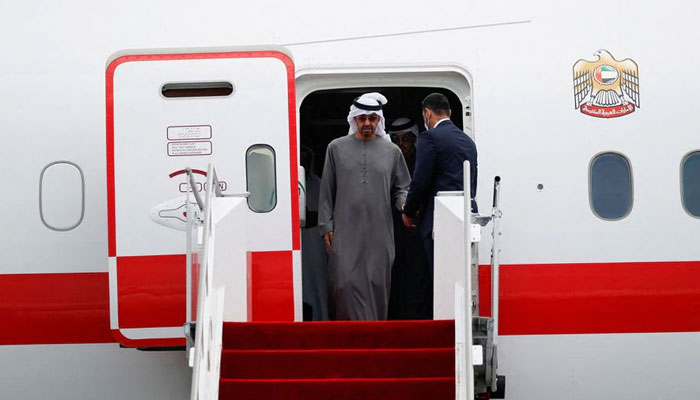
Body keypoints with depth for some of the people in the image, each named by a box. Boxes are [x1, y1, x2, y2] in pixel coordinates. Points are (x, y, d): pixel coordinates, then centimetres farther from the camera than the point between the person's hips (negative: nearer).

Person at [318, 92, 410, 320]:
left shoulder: (391, 151, 11)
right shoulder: (337, 148, 9)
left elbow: (401, 188, 15)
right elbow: (327, 191, 9)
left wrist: (404, 204, -8)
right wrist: (326, 226, 3)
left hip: (379, 234, 1)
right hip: (345, 232, -1)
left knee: (376, 284, 1)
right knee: (346, 284, -11)